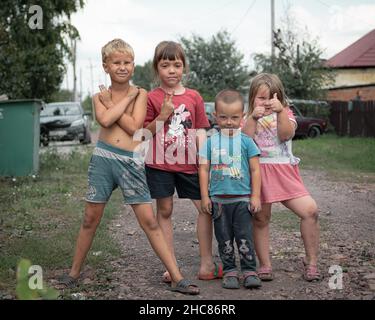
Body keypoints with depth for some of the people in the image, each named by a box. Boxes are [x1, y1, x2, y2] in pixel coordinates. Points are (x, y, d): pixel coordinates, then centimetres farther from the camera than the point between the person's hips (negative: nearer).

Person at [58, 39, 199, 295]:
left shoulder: (140, 94, 3)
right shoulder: (100, 96, 7)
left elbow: (133, 126, -11)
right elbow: (105, 120, -15)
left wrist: (110, 103, -6)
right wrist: (127, 98, -8)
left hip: (130, 161, -1)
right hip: (103, 157, 1)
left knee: (149, 221, -3)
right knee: (91, 218, 9)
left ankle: (177, 278, -1)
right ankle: (74, 272, 25)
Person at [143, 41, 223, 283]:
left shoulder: (194, 97, 5)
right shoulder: (152, 99, 0)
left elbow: (200, 133, 6)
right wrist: (163, 115, -15)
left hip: (188, 163, 2)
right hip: (160, 164, -2)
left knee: (206, 207, 0)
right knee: (164, 211, 4)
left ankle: (207, 263, 10)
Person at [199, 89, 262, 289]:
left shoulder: (246, 141, 0)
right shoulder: (211, 142, 4)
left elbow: (255, 170, 1)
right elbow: (204, 169, 5)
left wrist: (255, 196, -3)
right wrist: (205, 196, 0)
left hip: (242, 199, -2)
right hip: (218, 199, 2)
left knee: (245, 237, -1)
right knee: (224, 239, 8)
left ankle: (249, 271, 6)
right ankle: (229, 271, 16)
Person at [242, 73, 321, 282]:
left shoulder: (286, 114, 11)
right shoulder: (248, 119, 11)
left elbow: (286, 134, -11)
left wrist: (280, 111, -23)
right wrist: (253, 118, -19)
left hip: (284, 172, 0)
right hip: (258, 173, 0)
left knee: (310, 210, -13)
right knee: (260, 219, 4)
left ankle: (311, 261, 2)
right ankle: (265, 265, 20)